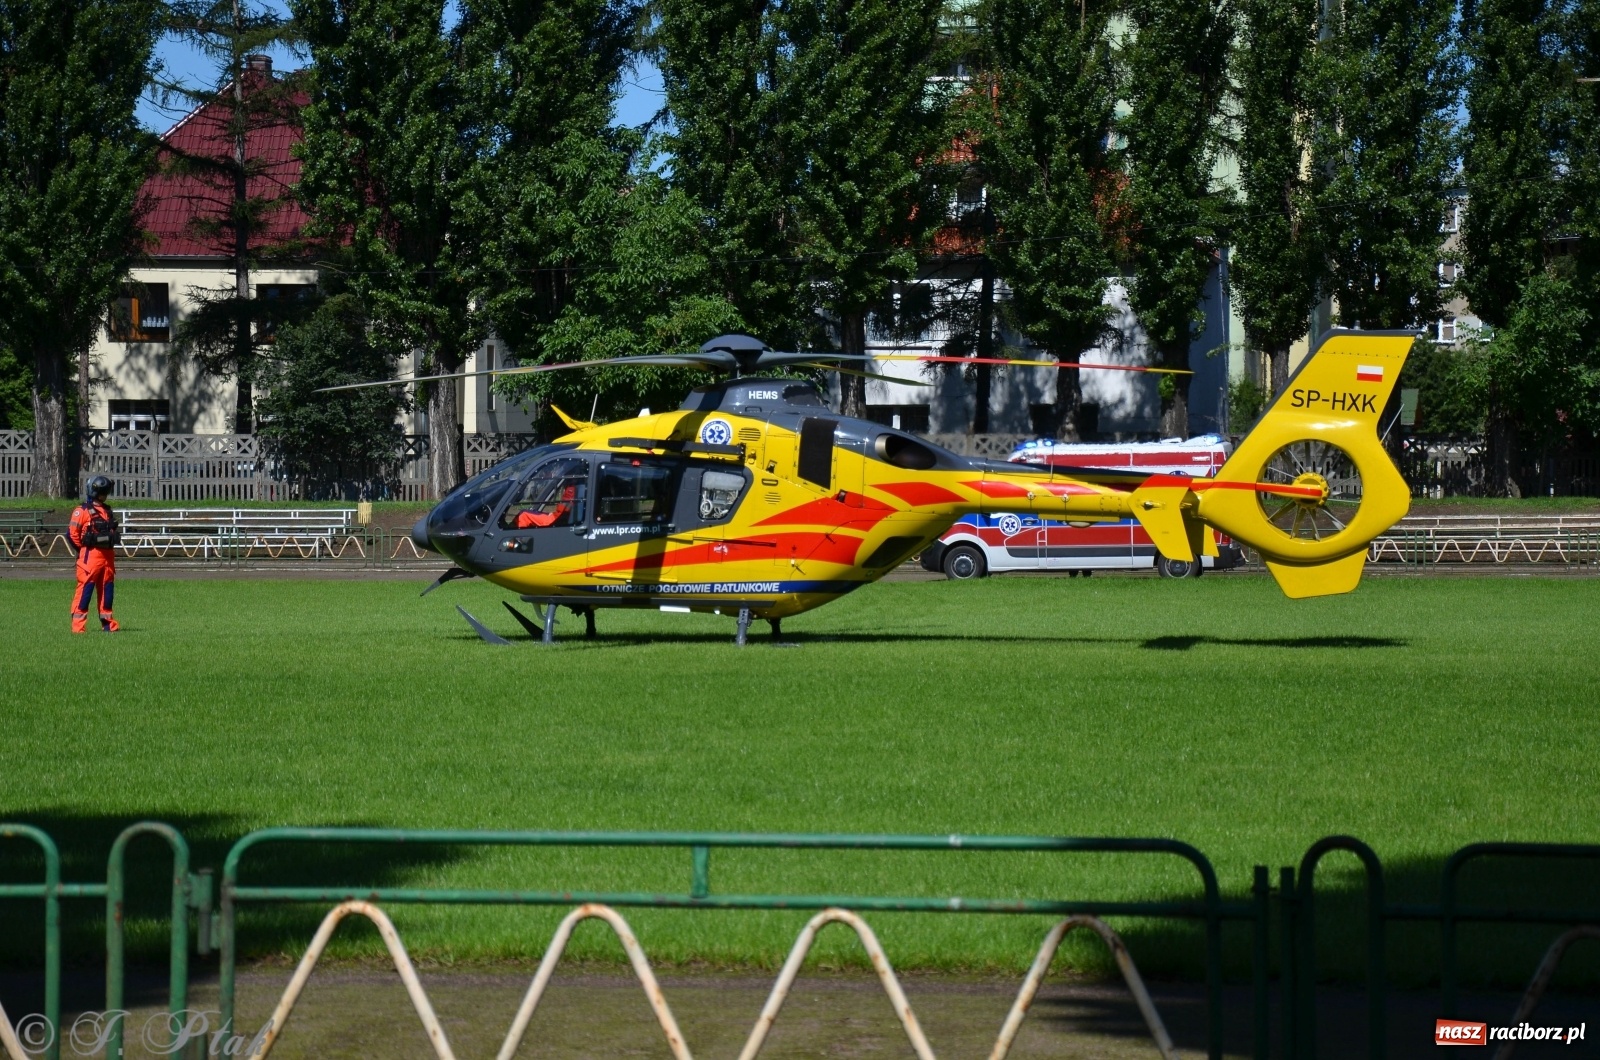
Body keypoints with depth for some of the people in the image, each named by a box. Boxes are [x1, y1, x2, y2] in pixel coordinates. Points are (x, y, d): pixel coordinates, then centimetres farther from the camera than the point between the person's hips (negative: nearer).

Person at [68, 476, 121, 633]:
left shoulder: (107, 510, 18)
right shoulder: (82, 511, -7)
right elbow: (72, 533, -11)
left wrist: (115, 536, 11)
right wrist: (83, 548, -6)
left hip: (107, 555, 8)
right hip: (91, 555, -7)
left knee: (107, 588, 11)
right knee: (85, 588, -9)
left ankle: (107, 622, 19)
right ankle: (78, 624, -8)